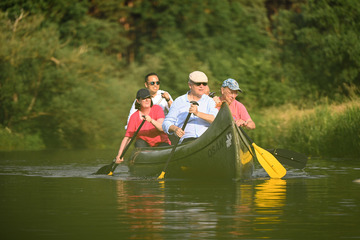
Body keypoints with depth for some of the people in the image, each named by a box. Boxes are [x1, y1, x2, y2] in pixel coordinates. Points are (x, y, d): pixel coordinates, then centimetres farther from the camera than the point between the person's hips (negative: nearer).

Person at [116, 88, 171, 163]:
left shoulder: (157, 109, -6)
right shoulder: (134, 117, -5)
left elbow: (162, 128, -21)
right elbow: (127, 138, -10)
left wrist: (151, 120, -41)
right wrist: (119, 155, -22)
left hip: (161, 143, -1)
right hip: (144, 146, 1)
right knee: (139, 142, -30)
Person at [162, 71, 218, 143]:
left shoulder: (209, 101, 16)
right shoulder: (179, 102, 15)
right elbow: (166, 123, 13)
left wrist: (198, 113, -19)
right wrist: (175, 129, -11)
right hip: (187, 139, -1)